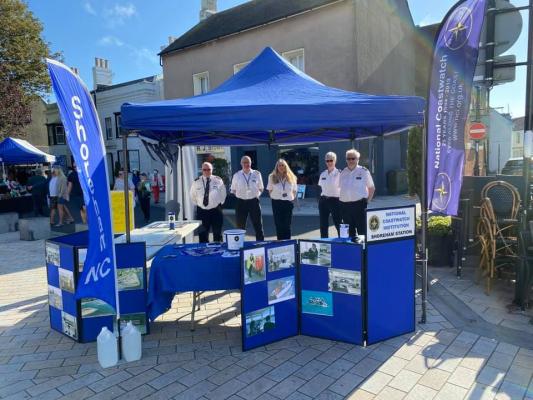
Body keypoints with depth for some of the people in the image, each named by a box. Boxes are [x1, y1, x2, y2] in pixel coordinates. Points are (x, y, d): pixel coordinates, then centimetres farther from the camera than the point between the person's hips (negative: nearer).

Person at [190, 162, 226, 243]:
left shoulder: (218, 180, -3)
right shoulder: (196, 182, -1)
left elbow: (223, 194, 10)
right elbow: (192, 195, 13)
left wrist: (220, 203, 6)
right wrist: (198, 204, 9)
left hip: (215, 210, -1)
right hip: (202, 211, 1)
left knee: (217, 234, 8)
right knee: (202, 234, 7)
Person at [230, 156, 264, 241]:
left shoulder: (257, 174, 1)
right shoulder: (237, 175, 3)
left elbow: (261, 188, 12)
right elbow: (233, 190, 13)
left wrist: (257, 194, 0)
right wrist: (239, 195, 2)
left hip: (254, 201, 0)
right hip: (241, 202, 1)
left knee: (258, 226, 3)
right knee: (240, 227, 8)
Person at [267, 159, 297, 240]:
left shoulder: (291, 177, 6)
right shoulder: (272, 177, 4)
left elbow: (294, 190, 13)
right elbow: (270, 190, 8)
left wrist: (292, 197, 3)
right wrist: (274, 197, -1)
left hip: (288, 203, 1)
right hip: (277, 203, -1)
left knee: (287, 225, 3)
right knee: (278, 224, 2)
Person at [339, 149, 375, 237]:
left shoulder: (364, 171, -1)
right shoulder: (343, 173, 11)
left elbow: (371, 188, 5)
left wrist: (367, 201, -1)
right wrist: (342, 199, 9)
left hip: (359, 204, -4)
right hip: (345, 206, 4)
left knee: (362, 231, -3)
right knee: (349, 232, 11)